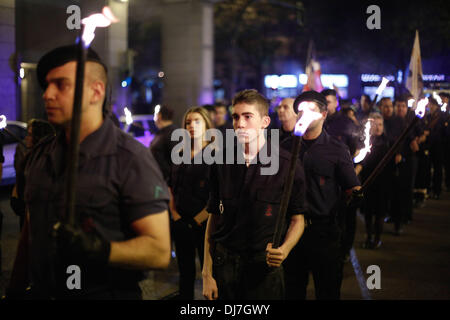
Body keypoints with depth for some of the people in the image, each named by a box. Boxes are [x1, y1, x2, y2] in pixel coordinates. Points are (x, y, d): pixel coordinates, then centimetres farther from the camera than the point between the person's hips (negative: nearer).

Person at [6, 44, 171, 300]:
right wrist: (16, 288, 10)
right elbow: (30, 231, 14)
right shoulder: (40, 156, 6)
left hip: (105, 293, -5)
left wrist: (99, 250, -32)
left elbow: (159, 251, -19)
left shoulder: (131, 159, -15)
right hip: (42, 293, 6)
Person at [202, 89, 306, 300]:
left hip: (265, 266, -2)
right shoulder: (222, 162, 1)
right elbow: (213, 218, 4)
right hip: (224, 265, 2)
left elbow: (297, 219, 1)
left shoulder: (287, 164, -7)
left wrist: (284, 249, -19)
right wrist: (207, 274, 0)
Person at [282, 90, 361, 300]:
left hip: (324, 230, -3)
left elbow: (352, 186, -4)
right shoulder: (287, 147, 8)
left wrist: (356, 195, -27)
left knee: (328, 291, 6)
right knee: (292, 290, 14)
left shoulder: (336, 149, -1)